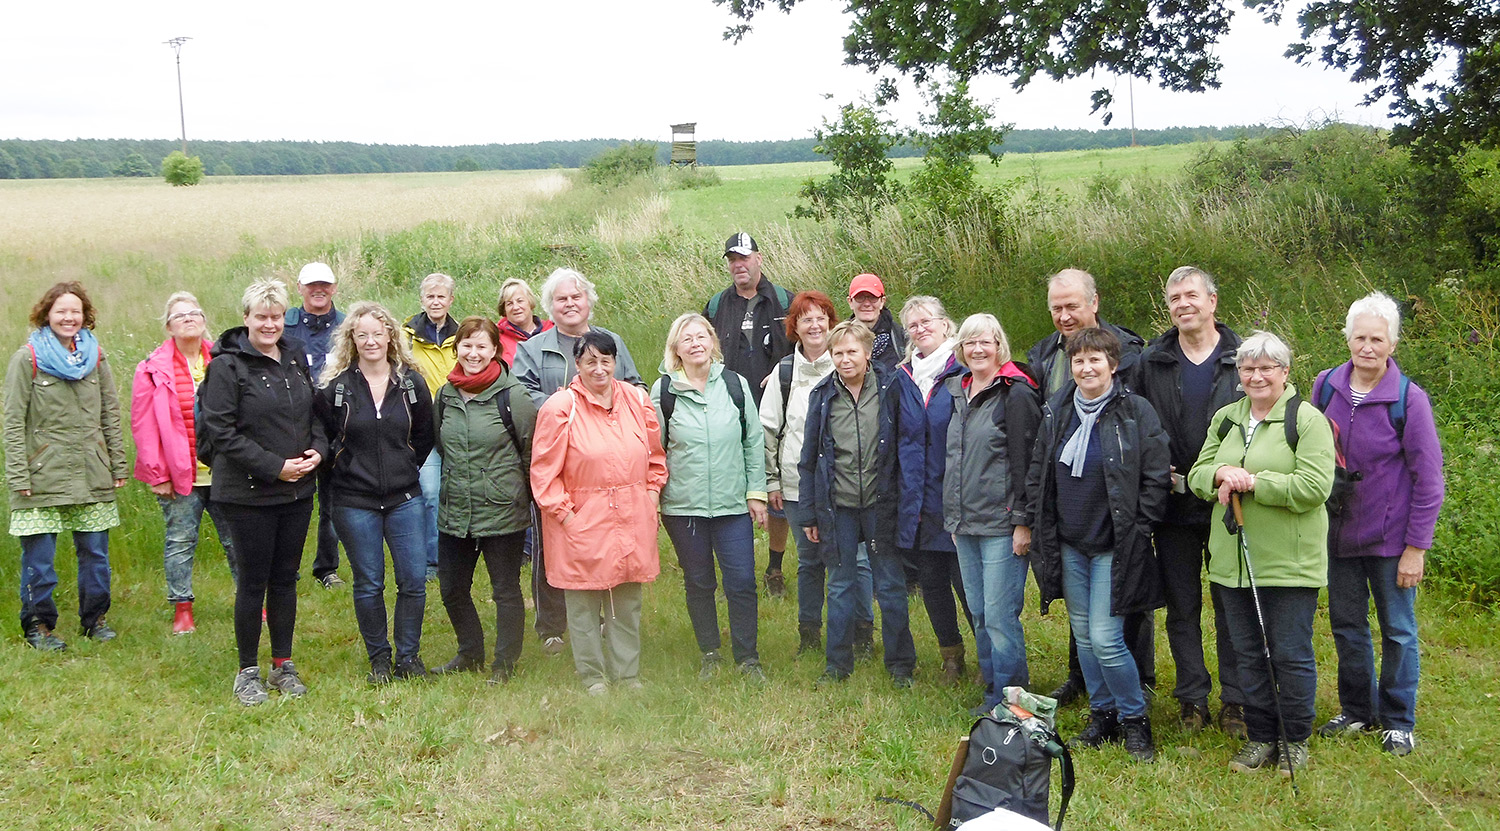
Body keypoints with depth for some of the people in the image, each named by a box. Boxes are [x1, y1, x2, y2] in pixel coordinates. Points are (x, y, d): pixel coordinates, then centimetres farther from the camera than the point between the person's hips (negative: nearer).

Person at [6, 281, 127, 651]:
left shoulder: (95, 357, 10)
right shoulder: (27, 359, -2)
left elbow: (111, 415, 14)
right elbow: (14, 422, -4)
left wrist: (118, 466, 9)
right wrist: (18, 477, -9)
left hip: (92, 475, 3)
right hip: (43, 476, -3)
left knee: (95, 553, 7)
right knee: (39, 558, 1)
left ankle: (94, 619, 21)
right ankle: (38, 625, 15)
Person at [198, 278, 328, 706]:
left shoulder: (296, 358, 10)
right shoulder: (227, 365, -10)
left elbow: (314, 412, 18)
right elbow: (222, 431, -15)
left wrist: (318, 449, -2)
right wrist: (274, 466, -18)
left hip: (297, 490, 6)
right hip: (249, 492, -5)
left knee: (285, 579, 13)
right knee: (253, 582, 2)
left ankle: (283, 665, 24)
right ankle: (248, 672, 15)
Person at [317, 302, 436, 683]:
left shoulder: (412, 383, 2)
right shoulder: (335, 387, -4)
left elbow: (425, 436, 12)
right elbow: (322, 438, 5)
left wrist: (408, 467, 6)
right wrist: (345, 467, 1)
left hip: (405, 498, 2)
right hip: (354, 501, -1)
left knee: (414, 580, 1)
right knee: (369, 584, 6)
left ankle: (408, 655, 16)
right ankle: (379, 657, 21)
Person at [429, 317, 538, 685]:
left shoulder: (512, 395, -10)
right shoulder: (446, 394, 7)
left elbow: (532, 451, -4)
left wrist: (524, 494, 1)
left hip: (503, 512, -6)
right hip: (454, 512, 6)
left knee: (506, 590, 6)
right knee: (452, 588, 14)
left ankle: (505, 663, 20)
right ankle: (470, 654, 33)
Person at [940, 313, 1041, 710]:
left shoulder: (1016, 393, -9)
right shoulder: (956, 390, 14)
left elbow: (1026, 462, -13)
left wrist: (1022, 521, -15)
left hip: (1002, 525, -8)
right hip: (964, 524, 8)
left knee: (999, 615, -7)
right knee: (979, 614, 13)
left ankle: (1006, 701, 4)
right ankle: (992, 690, 23)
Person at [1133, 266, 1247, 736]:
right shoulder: (1152, 362, 6)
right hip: (1173, 505, 2)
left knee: (1233, 605, 5)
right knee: (1182, 607, 8)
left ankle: (1236, 700, 15)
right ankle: (1192, 697, 19)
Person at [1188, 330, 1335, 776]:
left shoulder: (1306, 420, -7)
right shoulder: (1225, 418, 12)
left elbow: (1314, 487, -17)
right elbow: (1197, 474, 11)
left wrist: (1252, 482, -20)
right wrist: (1221, 475, -11)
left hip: (1290, 563, -6)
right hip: (1233, 560, 6)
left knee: (1290, 653, 2)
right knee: (1247, 654, 13)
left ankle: (1296, 741, 19)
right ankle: (1260, 738, 25)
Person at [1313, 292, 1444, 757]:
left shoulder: (1409, 399, -14)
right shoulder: (1326, 386, -3)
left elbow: (1428, 479, -9)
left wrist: (1416, 547, -11)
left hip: (1390, 537, -4)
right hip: (1339, 532, 4)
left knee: (1397, 630, 8)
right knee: (1346, 626, 15)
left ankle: (1398, 722, 23)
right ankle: (1357, 710, 31)